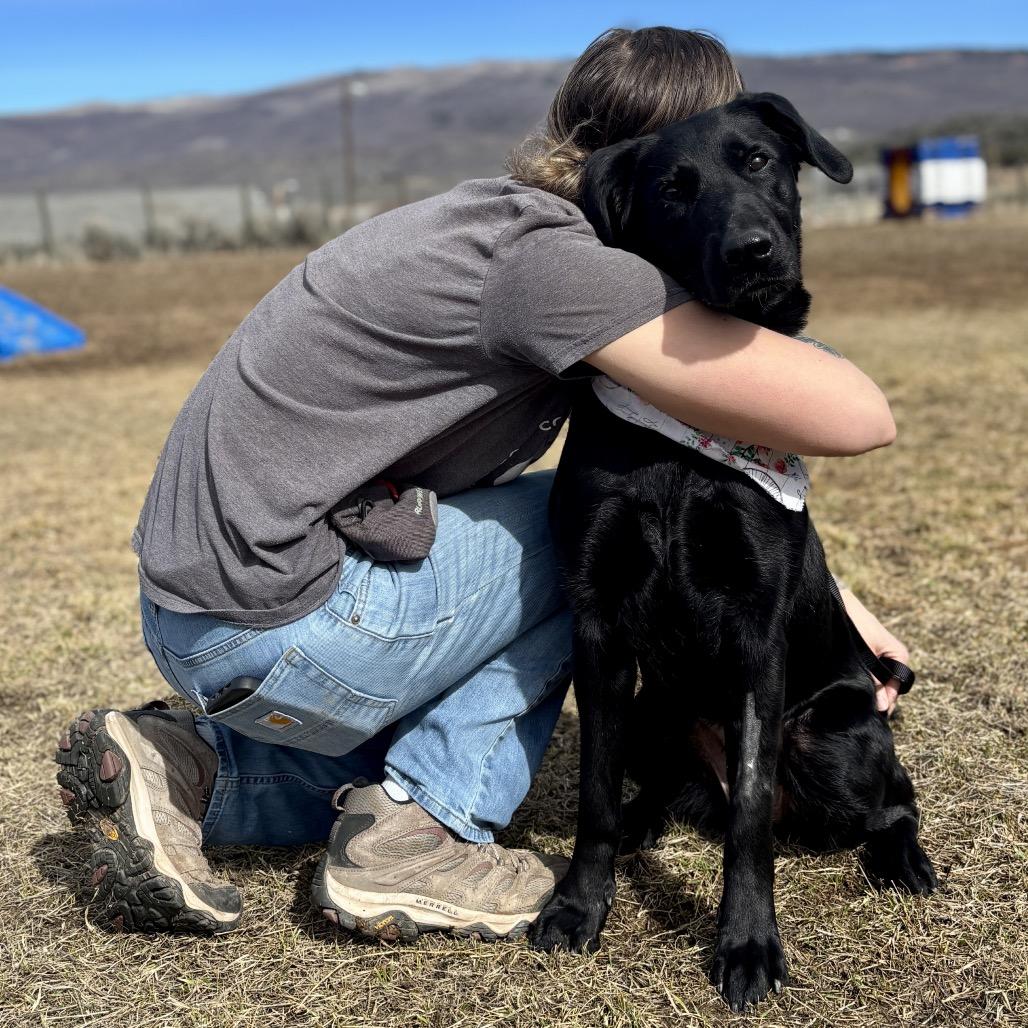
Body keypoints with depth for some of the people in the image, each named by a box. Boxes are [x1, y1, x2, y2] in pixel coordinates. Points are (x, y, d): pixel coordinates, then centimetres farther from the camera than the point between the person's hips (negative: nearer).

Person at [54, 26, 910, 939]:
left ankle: (178, 766, 15)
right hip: (271, 627, -9)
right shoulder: (552, 260, -20)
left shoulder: (510, 221, 10)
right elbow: (856, 417, -24)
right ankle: (416, 837, -2)